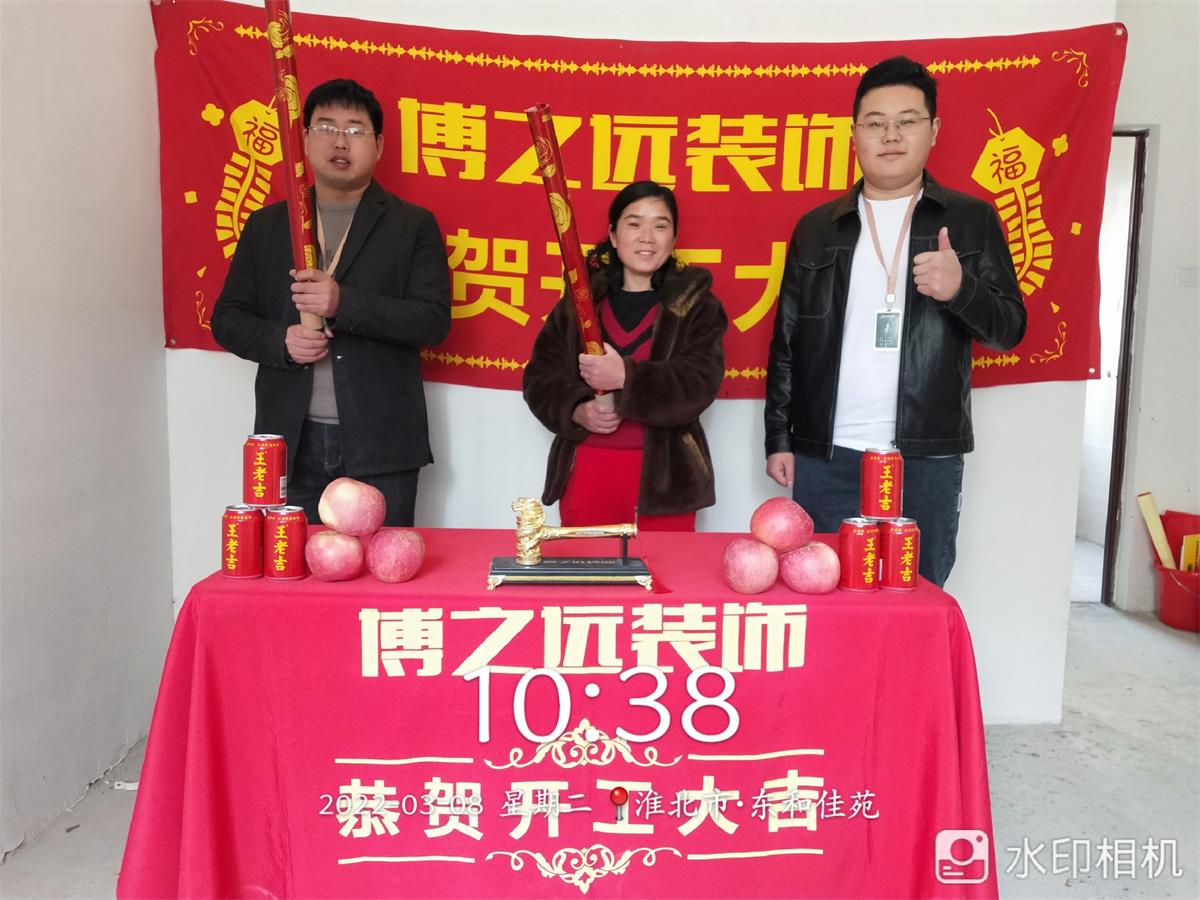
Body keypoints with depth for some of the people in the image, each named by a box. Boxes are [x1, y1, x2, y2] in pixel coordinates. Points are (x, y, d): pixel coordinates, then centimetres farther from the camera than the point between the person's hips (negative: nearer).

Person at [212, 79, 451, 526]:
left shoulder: (413, 225, 3)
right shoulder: (266, 225, 12)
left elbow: (433, 321, -7)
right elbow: (228, 318, 12)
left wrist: (345, 303, -19)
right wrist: (280, 340, -9)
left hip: (379, 445, -2)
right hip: (290, 443, 2)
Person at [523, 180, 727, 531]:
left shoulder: (696, 304, 2)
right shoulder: (579, 299, 7)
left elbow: (699, 385, -11)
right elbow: (540, 377, 6)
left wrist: (627, 378, -25)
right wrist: (576, 411, -13)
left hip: (663, 475, -2)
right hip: (585, 470, 2)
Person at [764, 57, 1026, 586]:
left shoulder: (971, 220, 6)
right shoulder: (816, 228, 9)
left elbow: (1009, 330, 3)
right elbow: (786, 342, 9)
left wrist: (961, 287, -18)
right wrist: (779, 438, 4)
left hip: (929, 458, -1)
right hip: (825, 455, 1)